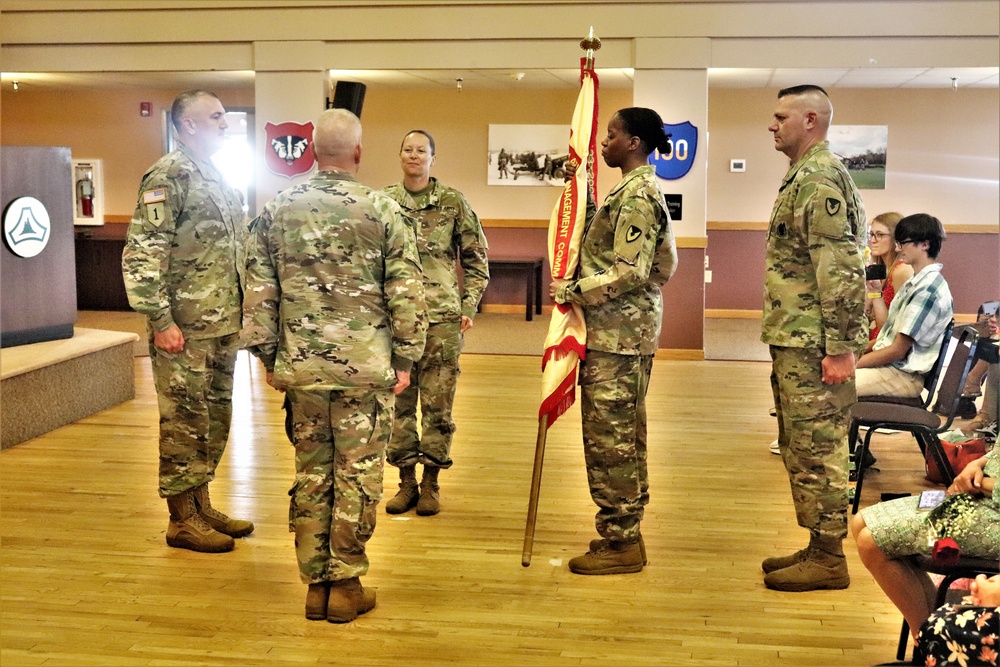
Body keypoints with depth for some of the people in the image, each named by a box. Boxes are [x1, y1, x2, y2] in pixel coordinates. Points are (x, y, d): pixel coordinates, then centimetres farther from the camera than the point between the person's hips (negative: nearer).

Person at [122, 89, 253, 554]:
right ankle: (182, 520, 10)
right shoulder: (168, 177, -11)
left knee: (215, 419, 15)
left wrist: (241, 313, 18)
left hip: (223, 325, 9)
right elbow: (141, 255, -18)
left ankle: (202, 506, 27)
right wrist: (160, 320, -21)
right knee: (184, 421, 0)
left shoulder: (220, 179, 16)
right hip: (186, 328, -9)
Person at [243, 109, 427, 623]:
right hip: (366, 367, -3)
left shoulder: (277, 211, 3)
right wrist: (405, 359, 3)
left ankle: (315, 583, 19)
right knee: (357, 475, 6)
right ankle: (345, 585, 12)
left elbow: (259, 292, 4)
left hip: (301, 367, 3)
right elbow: (405, 293, -6)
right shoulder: (382, 210, -6)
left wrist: (268, 357, 12)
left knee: (311, 473, 12)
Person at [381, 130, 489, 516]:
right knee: (398, 401, 6)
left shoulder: (453, 202, 2)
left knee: (438, 402, 3)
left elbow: (476, 258, 7)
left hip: (442, 317, -1)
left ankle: (431, 483, 16)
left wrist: (469, 306, 1)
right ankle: (406, 481, 19)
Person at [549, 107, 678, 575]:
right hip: (625, 331, 11)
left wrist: (571, 290, -16)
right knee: (623, 435, 16)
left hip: (617, 335, -11)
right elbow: (665, 264, 21)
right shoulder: (641, 190, 17)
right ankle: (625, 531, 25)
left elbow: (629, 272, -22)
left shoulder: (636, 194, -15)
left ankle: (620, 542, 3)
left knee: (609, 436, -5)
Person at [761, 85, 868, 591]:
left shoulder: (819, 179, -14)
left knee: (816, 449, -4)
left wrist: (841, 347, -23)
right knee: (801, 447, 15)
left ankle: (828, 559, 5)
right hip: (795, 340, 11)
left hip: (812, 344, -11)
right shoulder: (805, 176, 18)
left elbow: (841, 268, -21)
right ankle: (819, 546, 24)